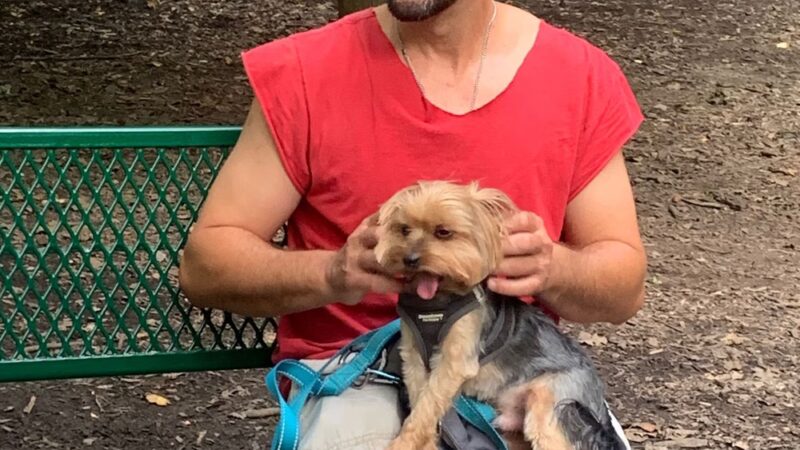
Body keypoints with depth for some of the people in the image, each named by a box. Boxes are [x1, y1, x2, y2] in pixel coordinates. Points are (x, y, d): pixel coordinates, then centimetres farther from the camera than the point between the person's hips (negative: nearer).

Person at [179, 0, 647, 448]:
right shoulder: (303, 75, -4)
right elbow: (205, 263, -2)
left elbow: (625, 284, 6)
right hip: (354, 370, -2)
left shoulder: (583, 76, 0)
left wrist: (553, 269, -18)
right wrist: (332, 273, -22)